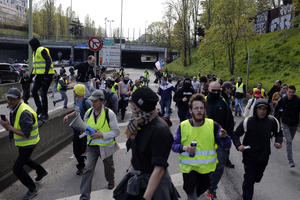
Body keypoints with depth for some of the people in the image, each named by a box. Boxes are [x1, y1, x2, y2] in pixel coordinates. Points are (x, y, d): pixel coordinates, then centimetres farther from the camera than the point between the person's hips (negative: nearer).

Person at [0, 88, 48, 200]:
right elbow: (17, 126, 9)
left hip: (28, 143, -10)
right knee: (24, 160, 31)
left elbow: (26, 134, -31)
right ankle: (41, 172, 54)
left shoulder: (24, 113, -30)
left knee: (17, 168, -5)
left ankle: (32, 189, 13)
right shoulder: (14, 109, 1)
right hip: (22, 143, 10)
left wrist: (9, 127, -30)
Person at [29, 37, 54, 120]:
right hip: (39, 75, 9)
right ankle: (39, 108, 19)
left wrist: (46, 72, -30)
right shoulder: (35, 52, 20)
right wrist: (31, 76, 23)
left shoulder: (42, 50, -10)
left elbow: (49, 61, -22)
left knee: (43, 94, -7)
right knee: (34, 91, 4)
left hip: (46, 75, -9)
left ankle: (45, 114, 2)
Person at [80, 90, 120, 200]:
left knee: (108, 166, 21)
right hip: (92, 145, 2)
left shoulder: (109, 113, -16)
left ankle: (111, 181, 53)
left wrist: (102, 135, -26)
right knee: (88, 169, -7)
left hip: (106, 146, -2)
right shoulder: (88, 113, -3)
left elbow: (116, 131, -14)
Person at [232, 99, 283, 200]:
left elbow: (278, 133, 10)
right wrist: (238, 145, -27)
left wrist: (278, 142, -10)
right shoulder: (247, 121, -18)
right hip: (249, 156, -4)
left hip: (264, 156, 4)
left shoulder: (272, 121, -9)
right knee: (249, 179, -4)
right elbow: (236, 134, -10)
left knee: (257, 178, 23)